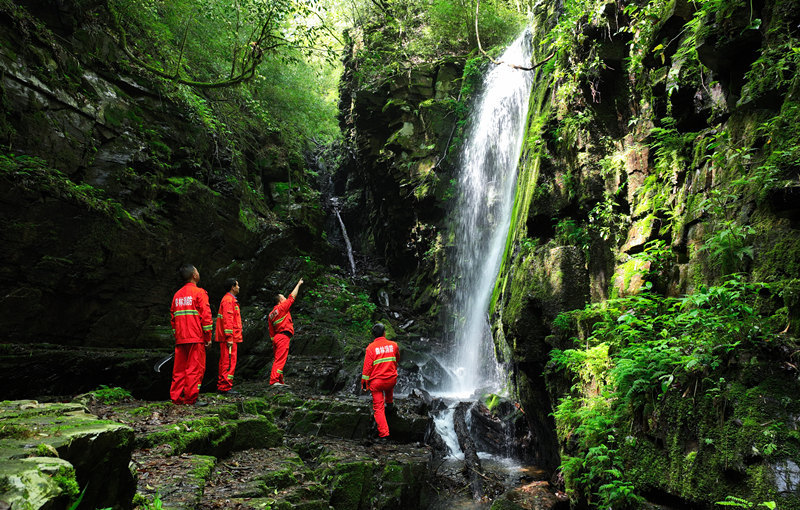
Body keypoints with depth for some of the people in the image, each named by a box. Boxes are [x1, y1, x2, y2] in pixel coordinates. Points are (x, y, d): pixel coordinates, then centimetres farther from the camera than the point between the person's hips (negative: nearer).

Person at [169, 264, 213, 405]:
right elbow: (205, 315, -11)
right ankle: (191, 397, -2)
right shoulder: (199, 293, -5)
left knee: (179, 368, 11)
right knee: (195, 367, -2)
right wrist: (208, 337, -7)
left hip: (180, 339, 6)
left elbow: (173, 317, 17)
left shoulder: (177, 295, 15)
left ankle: (176, 397, 14)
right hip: (196, 338, -6)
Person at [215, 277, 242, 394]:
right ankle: (226, 387, -8)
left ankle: (221, 386, 18)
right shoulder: (228, 300, -11)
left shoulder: (231, 300, 21)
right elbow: (227, 319, -19)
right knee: (229, 361, -9)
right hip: (230, 337, -11)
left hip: (228, 337, 11)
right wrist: (229, 337, -22)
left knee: (224, 361, 13)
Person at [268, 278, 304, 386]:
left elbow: (271, 331, 18)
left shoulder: (271, 314, 18)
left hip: (277, 337, 9)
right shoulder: (282, 307, -4)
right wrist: (298, 284, 13)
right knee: (280, 360, -13)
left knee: (278, 360, 10)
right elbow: (292, 297, 2)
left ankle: (280, 381, 13)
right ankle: (274, 380, -19)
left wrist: (274, 343, 20)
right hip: (283, 337, -9)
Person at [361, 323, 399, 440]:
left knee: (378, 407, 3)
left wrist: (364, 382, 0)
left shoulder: (371, 348, -9)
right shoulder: (393, 345, 0)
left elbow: (367, 366, -9)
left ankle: (384, 434, 0)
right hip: (391, 379, 3)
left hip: (376, 382, -3)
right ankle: (390, 403, 59)